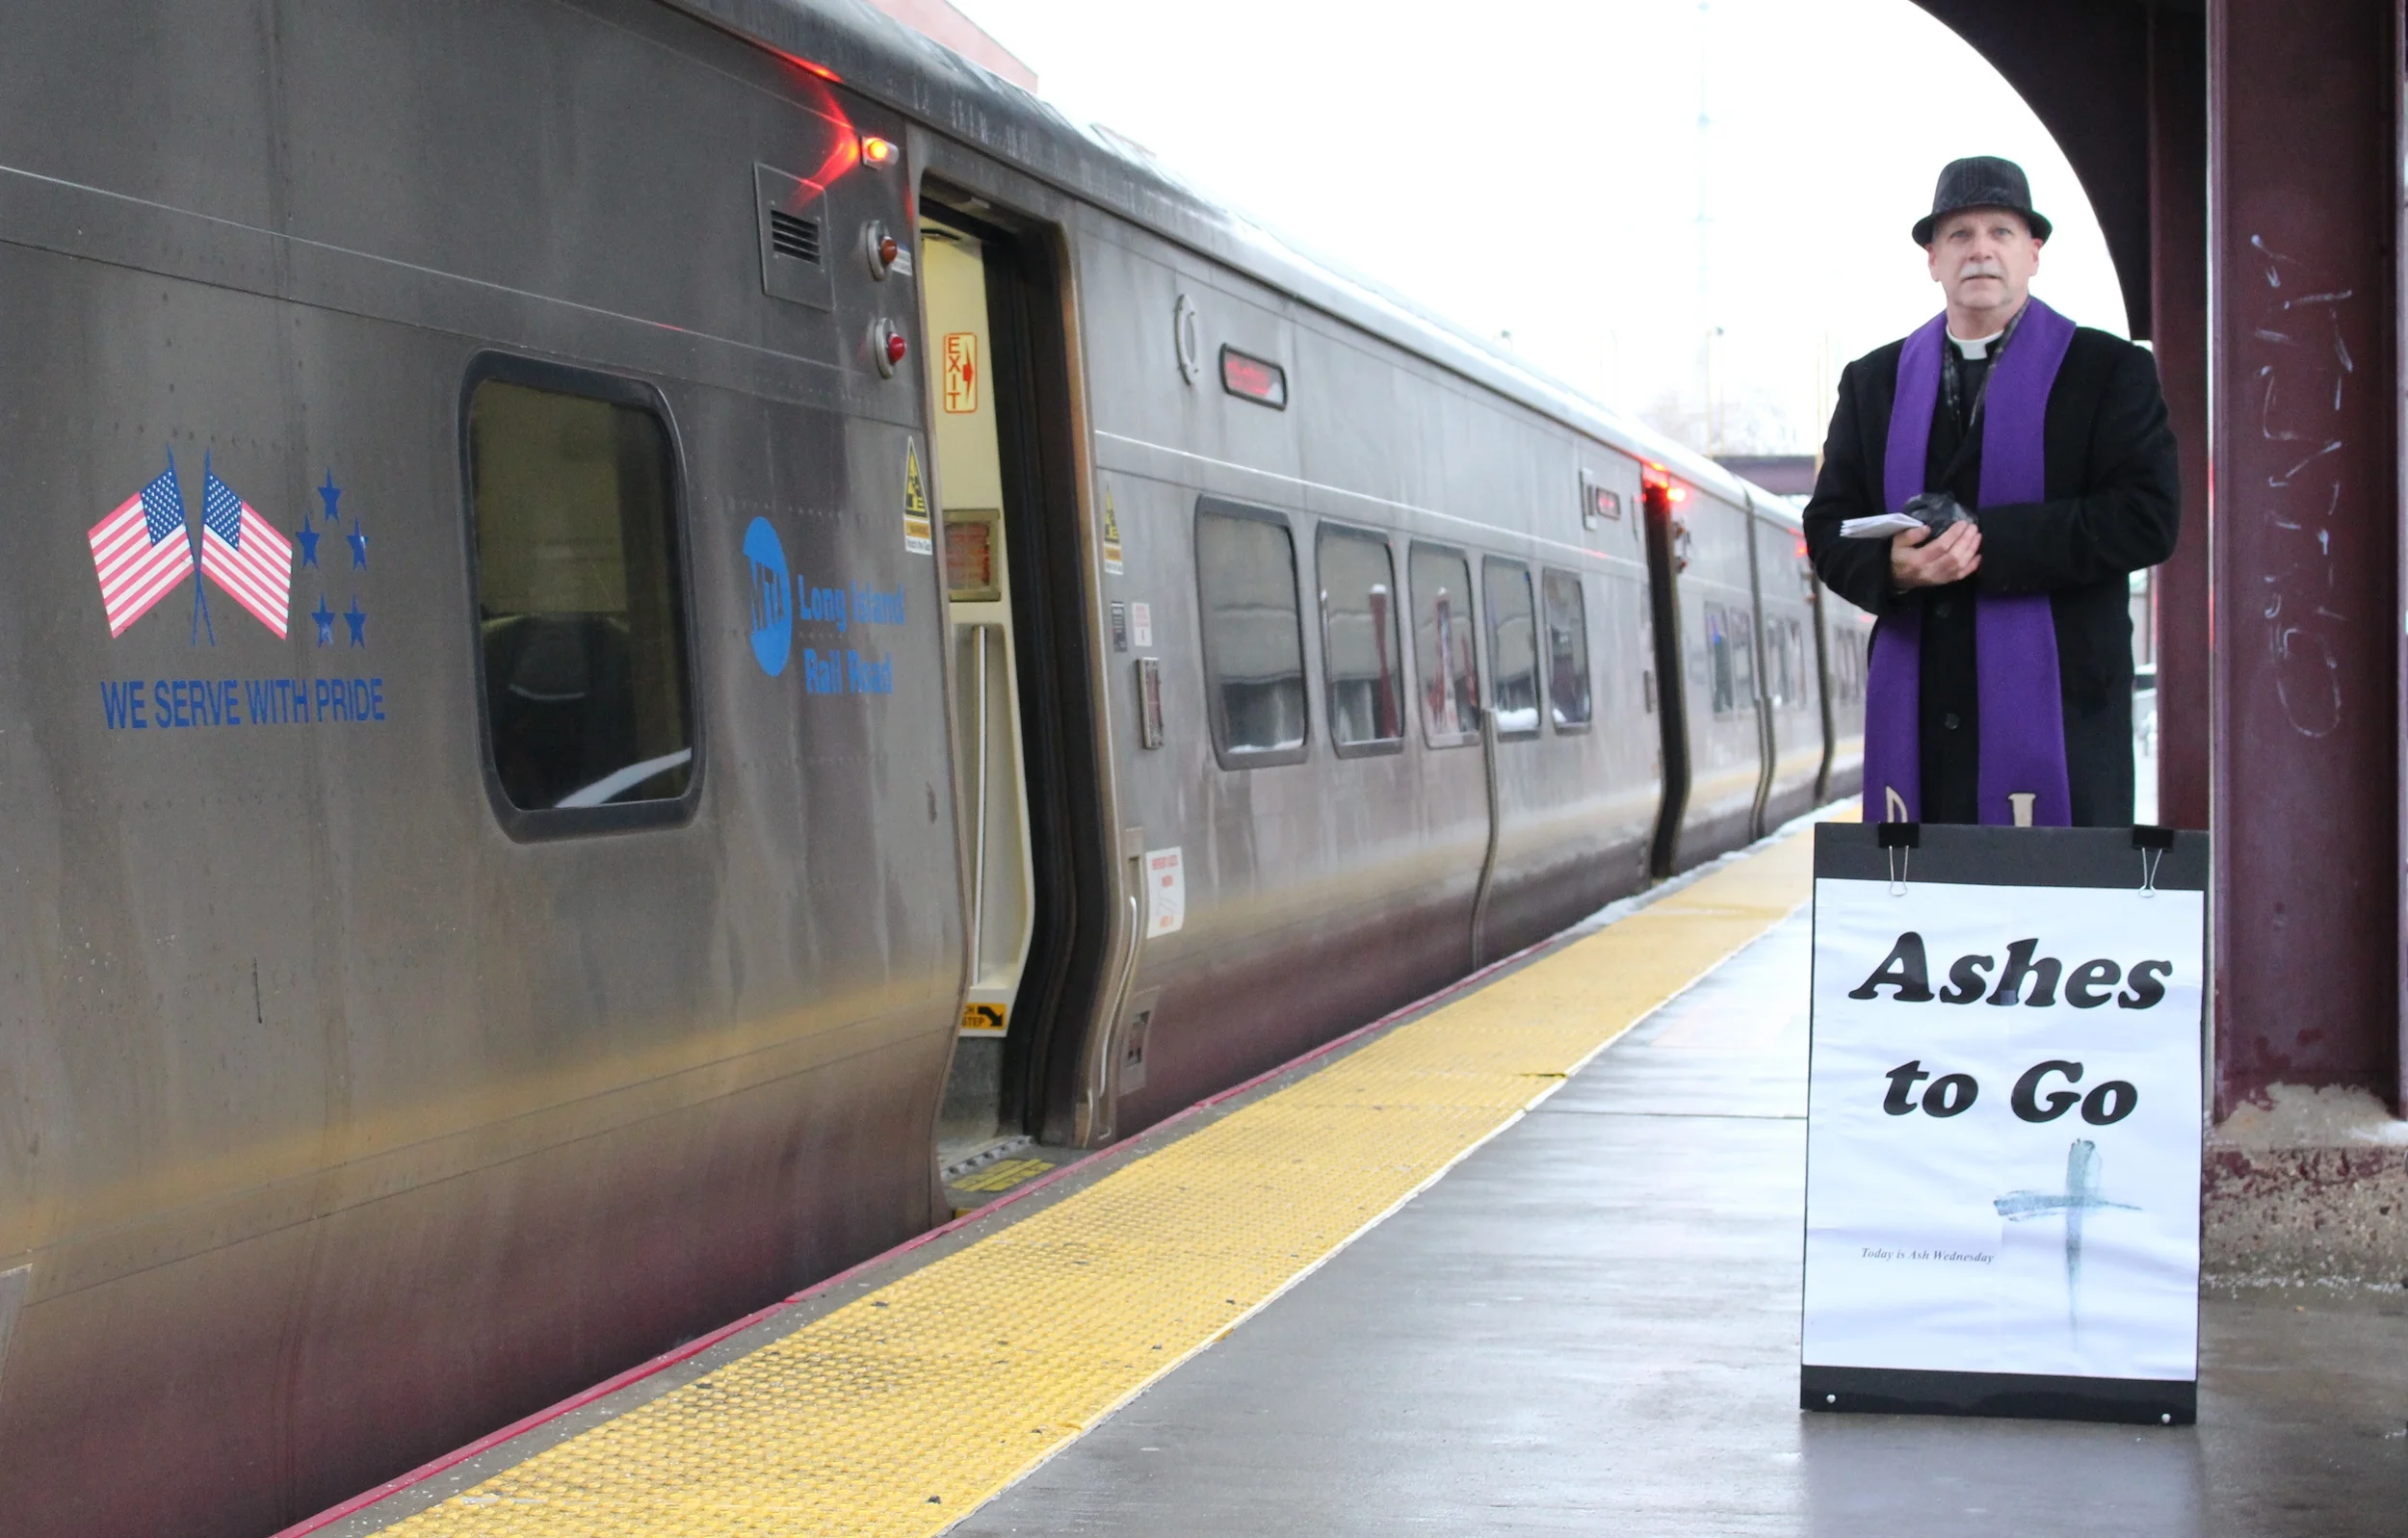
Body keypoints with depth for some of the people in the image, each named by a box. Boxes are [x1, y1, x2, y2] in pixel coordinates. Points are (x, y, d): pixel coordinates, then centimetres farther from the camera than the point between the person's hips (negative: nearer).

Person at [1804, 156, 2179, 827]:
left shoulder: (2110, 370, 6)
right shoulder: (1874, 381, 18)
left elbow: (2147, 519, -5)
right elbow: (1829, 526, 14)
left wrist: (1990, 540, -13)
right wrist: (1892, 566, -9)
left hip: (2057, 714, -3)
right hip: (1914, 715, 3)